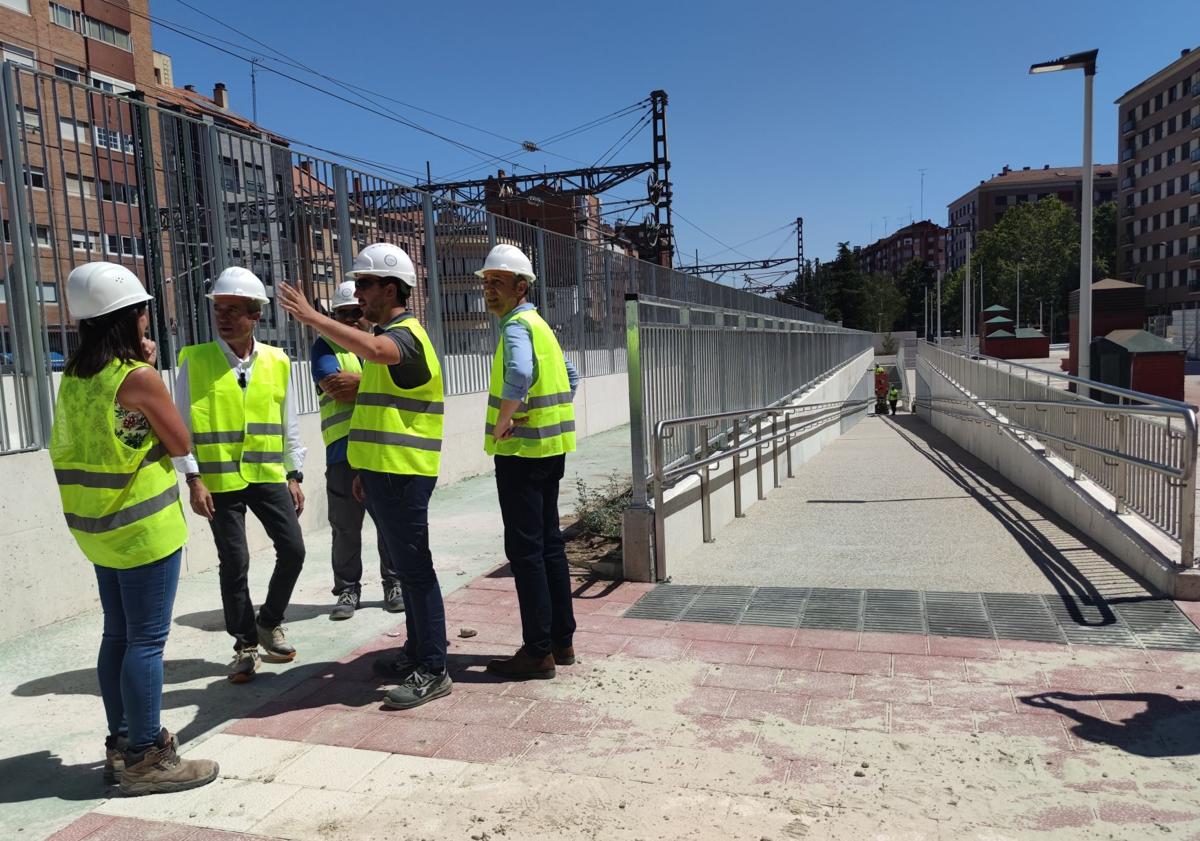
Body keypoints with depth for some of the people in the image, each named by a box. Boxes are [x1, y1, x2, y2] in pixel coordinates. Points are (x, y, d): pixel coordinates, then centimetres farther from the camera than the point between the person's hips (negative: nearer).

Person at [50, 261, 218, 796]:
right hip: (143, 526, -8)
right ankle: (145, 759, 8)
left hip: (99, 526, 8)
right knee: (146, 640, 0)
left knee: (118, 635, 16)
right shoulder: (138, 377, -16)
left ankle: (122, 743, 28)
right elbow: (180, 443, -8)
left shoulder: (75, 376, 7)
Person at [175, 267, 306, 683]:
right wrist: (193, 479, -10)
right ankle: (245, 646, 19)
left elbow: (289, 424, 9)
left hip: (268, 476, 3)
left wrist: (294, 476, 7)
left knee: (293, 550, 0)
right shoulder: (195, 361, -5)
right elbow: (181, 425, -4)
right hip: (219, 480, -2)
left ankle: (269, 622, 25)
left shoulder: (276, 362, 3)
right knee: (234, 564, 3)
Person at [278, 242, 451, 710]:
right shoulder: (386, 335, 19)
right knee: (403, 565, 16)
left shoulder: (405, 335, -12)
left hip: (401, 475, -10)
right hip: (383, 473, 10)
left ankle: (433, 670, 2)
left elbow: (371, 349, -39)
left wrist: (312, 317, -38)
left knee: (414, 568, -6)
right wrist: (366, 468, 21)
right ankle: (417, 649, 29)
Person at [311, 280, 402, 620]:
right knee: (345, 525, 4)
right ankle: (348, 589, 16)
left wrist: (358, 382, -11)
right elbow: (335, 387, -10)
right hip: (344, 449, -1)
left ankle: (394, 583, 20)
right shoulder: (326, 346, 8)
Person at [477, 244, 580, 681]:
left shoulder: (517, 326, -14)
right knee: (549, 542, 13)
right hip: (550, 448, 10)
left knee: (525, 549, -4)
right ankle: (562, 640, 21)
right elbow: (570, 377, 27)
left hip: (521, 451, -10)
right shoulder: (540, 325, 17)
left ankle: (538, 651, 3)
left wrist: (502, 423, -23)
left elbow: (520, 375, -35)